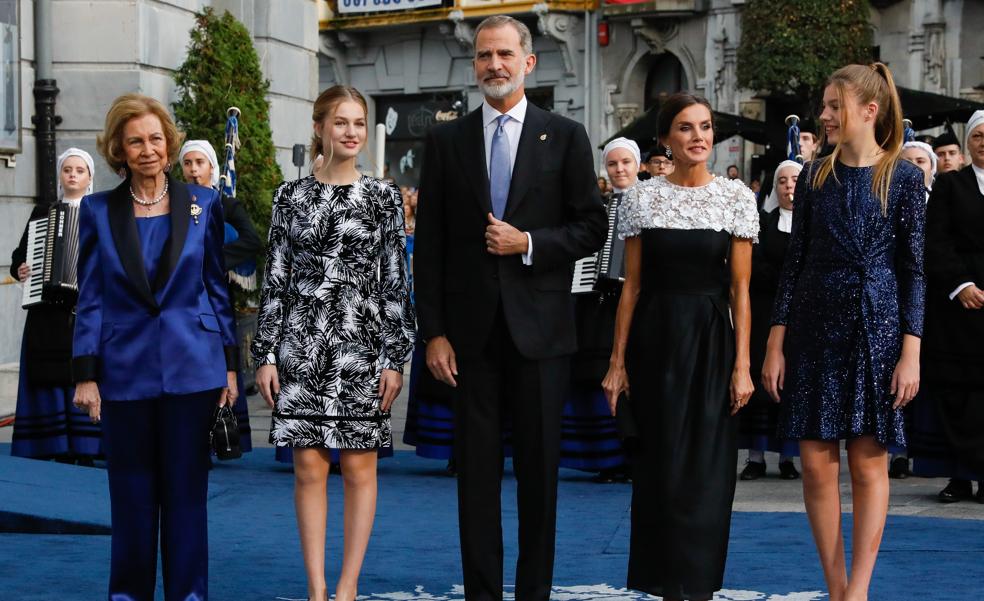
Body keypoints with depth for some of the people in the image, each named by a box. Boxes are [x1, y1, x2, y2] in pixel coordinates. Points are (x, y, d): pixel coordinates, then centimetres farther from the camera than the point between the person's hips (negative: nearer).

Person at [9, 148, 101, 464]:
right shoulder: (42, 213, 16)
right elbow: (19, 255, 18)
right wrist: (19, 269, -1)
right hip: (48, 312, 2)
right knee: (52, 378, -3)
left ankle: (86, 452, -4)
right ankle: (60, 452, 1)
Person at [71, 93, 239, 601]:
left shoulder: (203, 204, 4)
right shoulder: (98, 210, 4)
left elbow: (219, 288, 7)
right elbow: (90, 299, 3)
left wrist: (230, 364, 3)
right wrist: (85, 375, -2)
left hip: (192, 367, 0)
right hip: (125, 369, 0)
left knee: (186, 490, 4)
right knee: (132, 493, 7)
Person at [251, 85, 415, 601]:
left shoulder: (384, 196, 3)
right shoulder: (291, 196, 6)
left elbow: (396, 282, 1)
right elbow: (274, 280, 6)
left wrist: (395, 358, -4)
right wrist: (265, 354, 1)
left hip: (361, 345, -1)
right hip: (300, 344, 1)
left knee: (359, 467, 2)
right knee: (309, 468, 2)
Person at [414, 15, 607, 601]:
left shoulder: (565, 136, 4)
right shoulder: (447, 140, 7)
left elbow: (592, 228, 3)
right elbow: (430, 243, 5)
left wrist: (529, 242, -13)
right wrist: (434, 331, -1)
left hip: (540, 326, -1)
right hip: (471, 328, 1)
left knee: (540, 465, 4)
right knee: (477, 465, 4)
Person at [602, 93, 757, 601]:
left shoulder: (736, 197, 0)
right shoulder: (641, 198, 3)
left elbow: (740, 289, -1)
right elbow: (632, 285, 4)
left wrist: (742, 364, -6)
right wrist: (617, 361, 1)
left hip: (711, 340, -1)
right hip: (654, 340, 1)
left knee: (706, 468, 1)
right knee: (660, 467, 4)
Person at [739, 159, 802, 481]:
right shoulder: (763, 220, 8)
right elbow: (754, 265, -1)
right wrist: (787, 283, -12)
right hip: (765, 312, 0)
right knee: (761, 375, -3)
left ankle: (788, 456, 1)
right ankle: (756, 455, -1)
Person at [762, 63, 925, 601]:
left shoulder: (903, 178, -2)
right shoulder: (815, 177, 6)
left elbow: (913, 269, -3)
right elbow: (794, 261, 7)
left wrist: (911, 352, -9)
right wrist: (775, 345, 2)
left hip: (876, 326, -3)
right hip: (814, 328, 3)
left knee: (869, 464, 0)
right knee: (816, 463, 1)